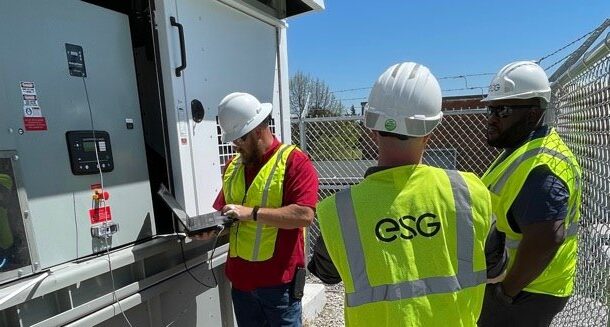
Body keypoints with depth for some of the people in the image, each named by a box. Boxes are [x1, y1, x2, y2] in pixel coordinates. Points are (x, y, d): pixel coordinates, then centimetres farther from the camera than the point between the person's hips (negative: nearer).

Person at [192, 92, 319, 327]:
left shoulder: (294, 161, -13)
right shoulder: (233, 165, 9)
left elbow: (304, 215, -23)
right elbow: (222, 208, 18)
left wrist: (251, 213, -24)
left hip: (278, 279, -6)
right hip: (240, 277, 6)